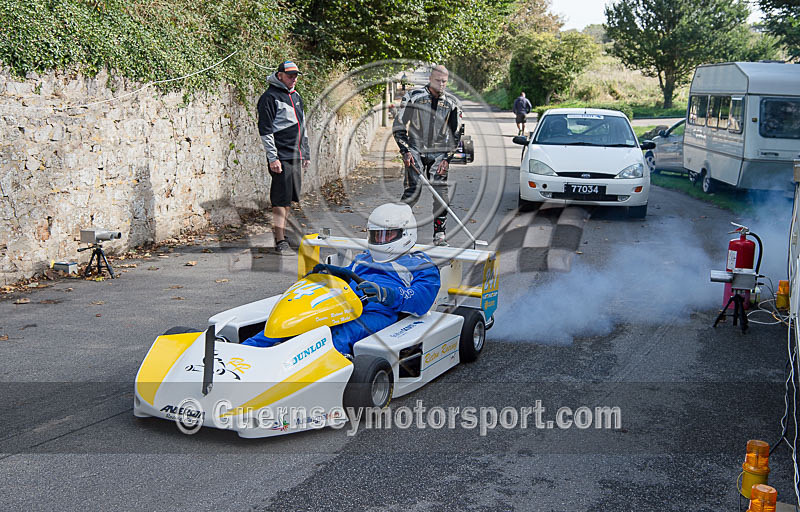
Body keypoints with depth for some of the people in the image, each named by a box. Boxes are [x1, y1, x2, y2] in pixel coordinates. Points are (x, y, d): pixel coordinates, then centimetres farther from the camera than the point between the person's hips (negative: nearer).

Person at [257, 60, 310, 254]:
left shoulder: (295, 96, 19)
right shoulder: (270, 97, -7)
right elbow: (265, 130, -11)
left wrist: (306, 154, 22)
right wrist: (273, 158, -16)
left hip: (296, 157, 8)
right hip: (281, 157, -8)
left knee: (288, 200, 11)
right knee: (281, 200, -8)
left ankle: (282, 233, 19)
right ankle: (280, 241, -6)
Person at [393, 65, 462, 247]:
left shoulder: (452, 103, 7)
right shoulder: (413, 97, -1)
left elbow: (456, 134, 10)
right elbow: (398, 126, 2)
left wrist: (447, 158, 0)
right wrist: (406, 151, -6)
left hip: (439, 152, 2)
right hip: (415, 150, -2)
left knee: (441, 191, -7)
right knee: (413, 190, -12)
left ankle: (440, 233, 1)